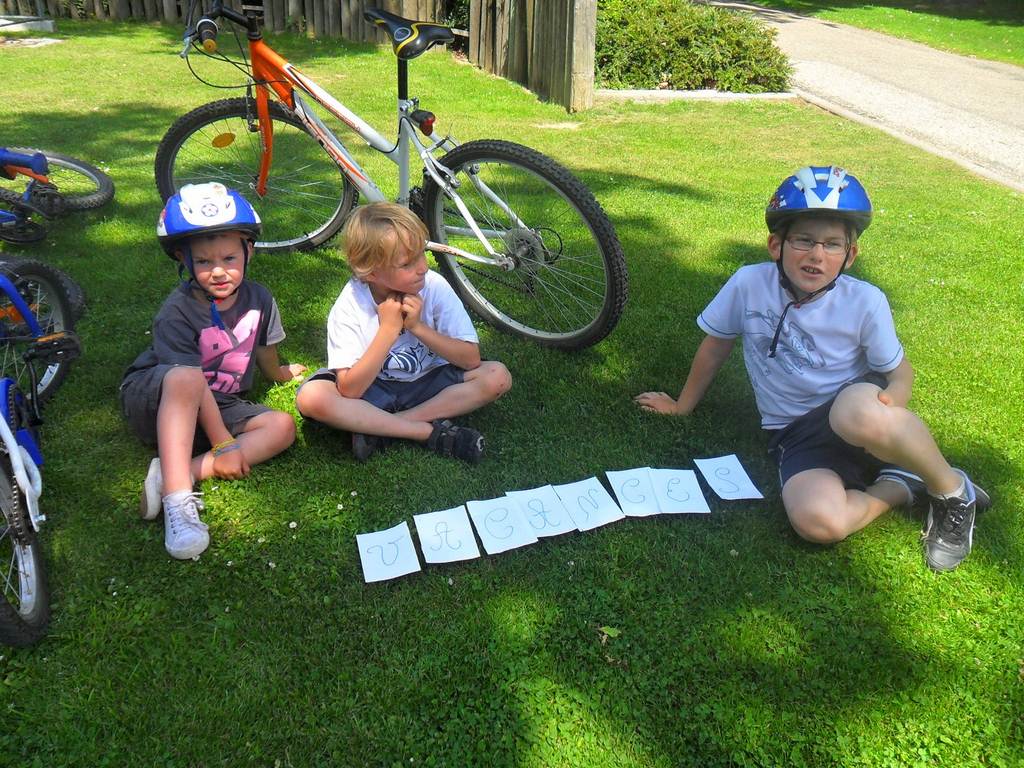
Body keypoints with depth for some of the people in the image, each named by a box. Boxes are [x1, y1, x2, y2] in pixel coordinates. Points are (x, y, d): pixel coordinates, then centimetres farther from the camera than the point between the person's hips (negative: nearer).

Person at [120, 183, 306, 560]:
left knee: (282, 427, -18)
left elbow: (263, 350, 15)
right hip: (153, 399, -5)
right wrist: (224, 444, -26)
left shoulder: (258, 299, -5)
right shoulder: (176, 313, -21)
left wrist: (279, 372, 33)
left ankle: (178, 472, -31)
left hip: (218, 405, 6)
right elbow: (194, 384, -24)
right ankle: (177, 499, -45)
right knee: (186, 377, -39)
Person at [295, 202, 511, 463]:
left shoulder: (434, 286, -16)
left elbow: (471, 359, -16)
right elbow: (349, 390, -26)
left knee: (498, 377, -21)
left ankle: (379, 427, -22)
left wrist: (418, 327, -27)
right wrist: (388, 330, -31)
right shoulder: (349, 306, -19)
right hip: (371, 389, -2)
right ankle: (431, 432, -23)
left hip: (426, 382, 2)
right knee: (311, 397, -30)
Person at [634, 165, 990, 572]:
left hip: (856, 407, 0)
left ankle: (952, 489, -11)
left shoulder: (865, 302, -10)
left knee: (859, 413, -42)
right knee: (817, 520, -33)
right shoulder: (749, 284, -10)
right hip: (796, 435, 1)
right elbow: (715, 347, 6)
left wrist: (891, 400, -20)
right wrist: (682, 406, 16)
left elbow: (899, 370, 3)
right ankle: (902, 485, -2)